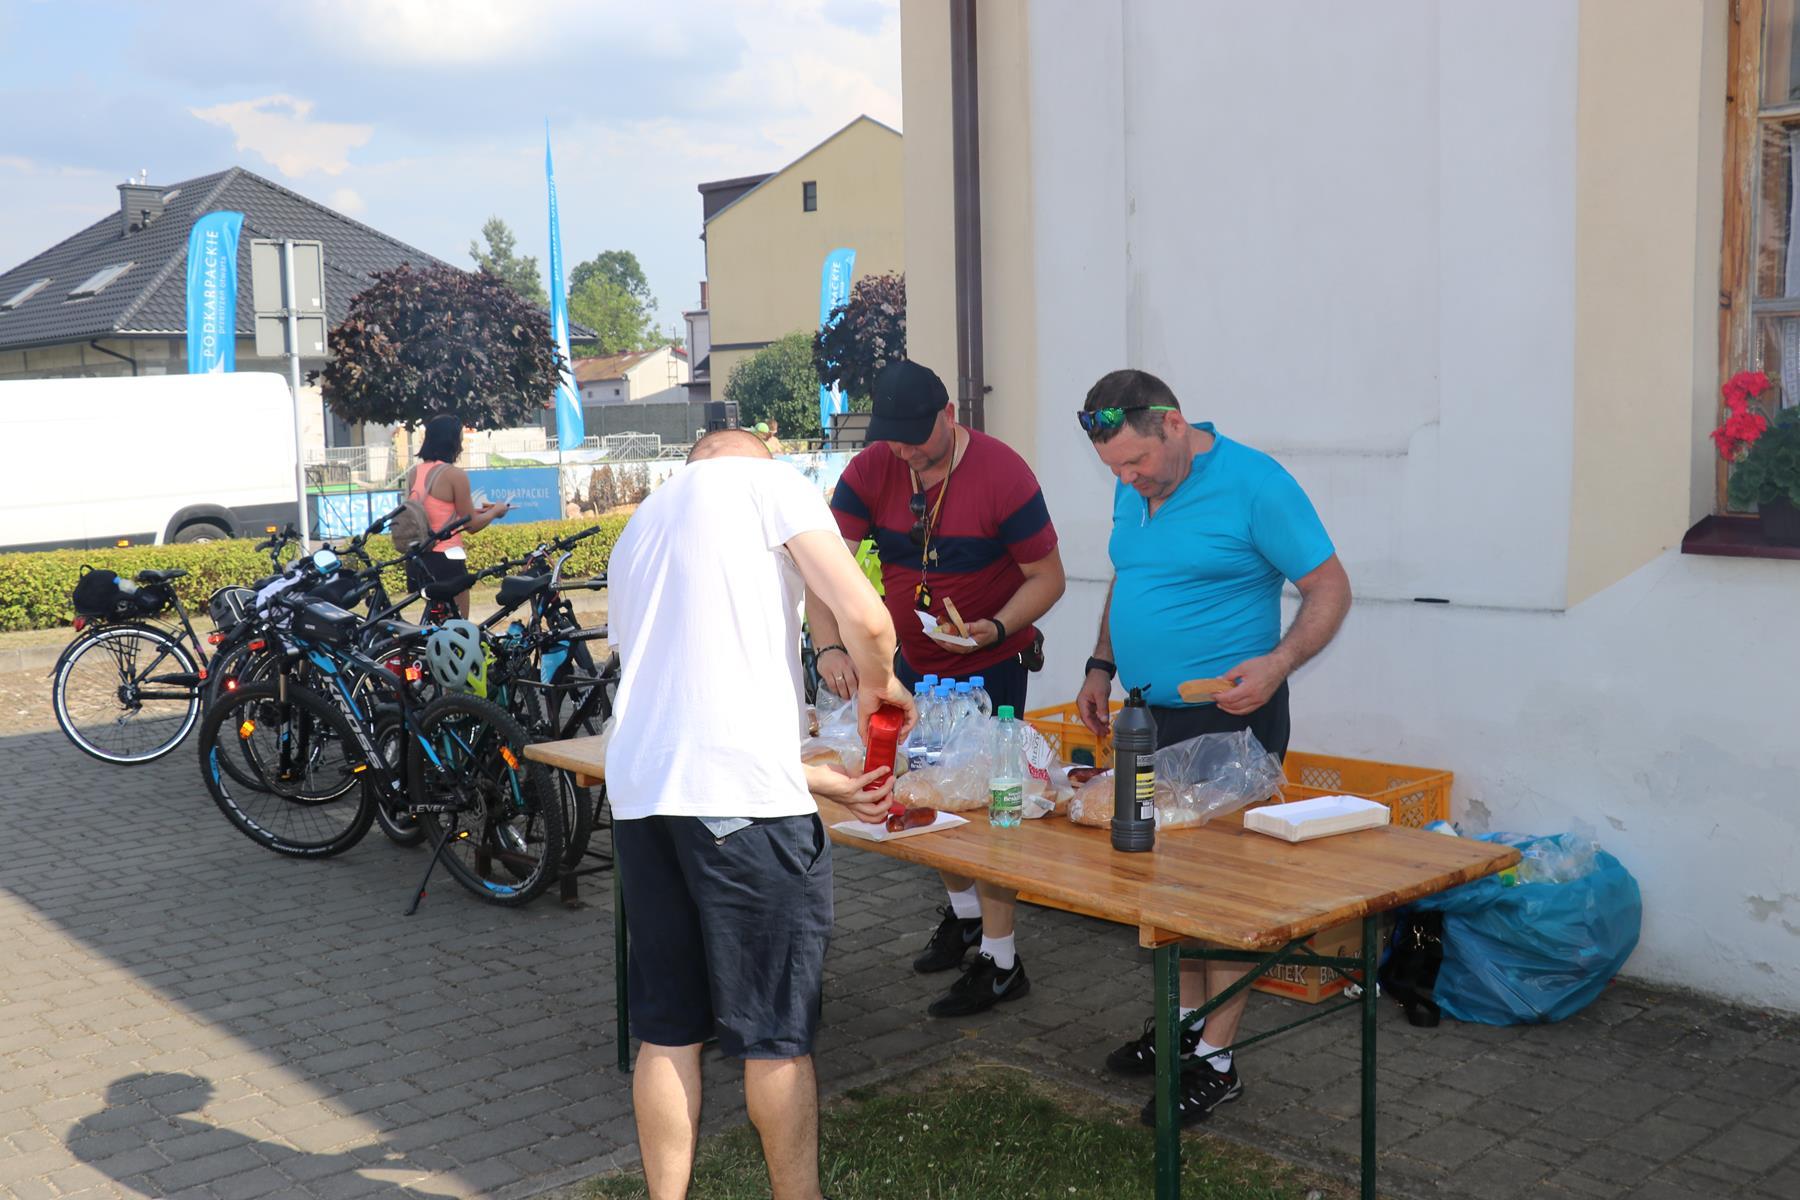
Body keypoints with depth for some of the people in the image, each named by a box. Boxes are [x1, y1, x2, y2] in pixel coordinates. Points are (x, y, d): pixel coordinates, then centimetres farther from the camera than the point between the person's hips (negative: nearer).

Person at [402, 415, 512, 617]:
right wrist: (496, 511, 12)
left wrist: (473, 510, 23)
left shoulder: (413, 473, 7)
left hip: (417, 560, 7)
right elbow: (471, 525, -7)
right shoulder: (454, 474, -12)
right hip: (446, 559, -7)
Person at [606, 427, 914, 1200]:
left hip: (640, 789, 7)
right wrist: (879, 687, 16)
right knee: (775, 1033, 8)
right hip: (738, 791, -7)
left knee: (667, 1029, 15)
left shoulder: (637, 534, 26)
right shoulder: (764, 478, 5)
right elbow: (865, 619, -7)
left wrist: (824, 784, 24)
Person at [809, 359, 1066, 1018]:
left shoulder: (1002, 474, -21)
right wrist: (829, 647, -32)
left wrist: (995, 629, -33)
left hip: (990, 666, -5)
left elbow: (1047, 577, -15)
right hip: (913, 662, 5)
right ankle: (961, 911, 41)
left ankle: (1000, 961, 6)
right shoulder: (870, 471, -10)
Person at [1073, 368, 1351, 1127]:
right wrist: (1102, 667, 14)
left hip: (1229, 718, -7)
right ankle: (1184, 1017, 32)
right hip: (1148, 714, 7)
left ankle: (1217, 1060, 9)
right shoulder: (1133, 493, 8)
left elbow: (1330, 589, -11)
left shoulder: (1254, 483, -14)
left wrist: (1279, 663, -26)